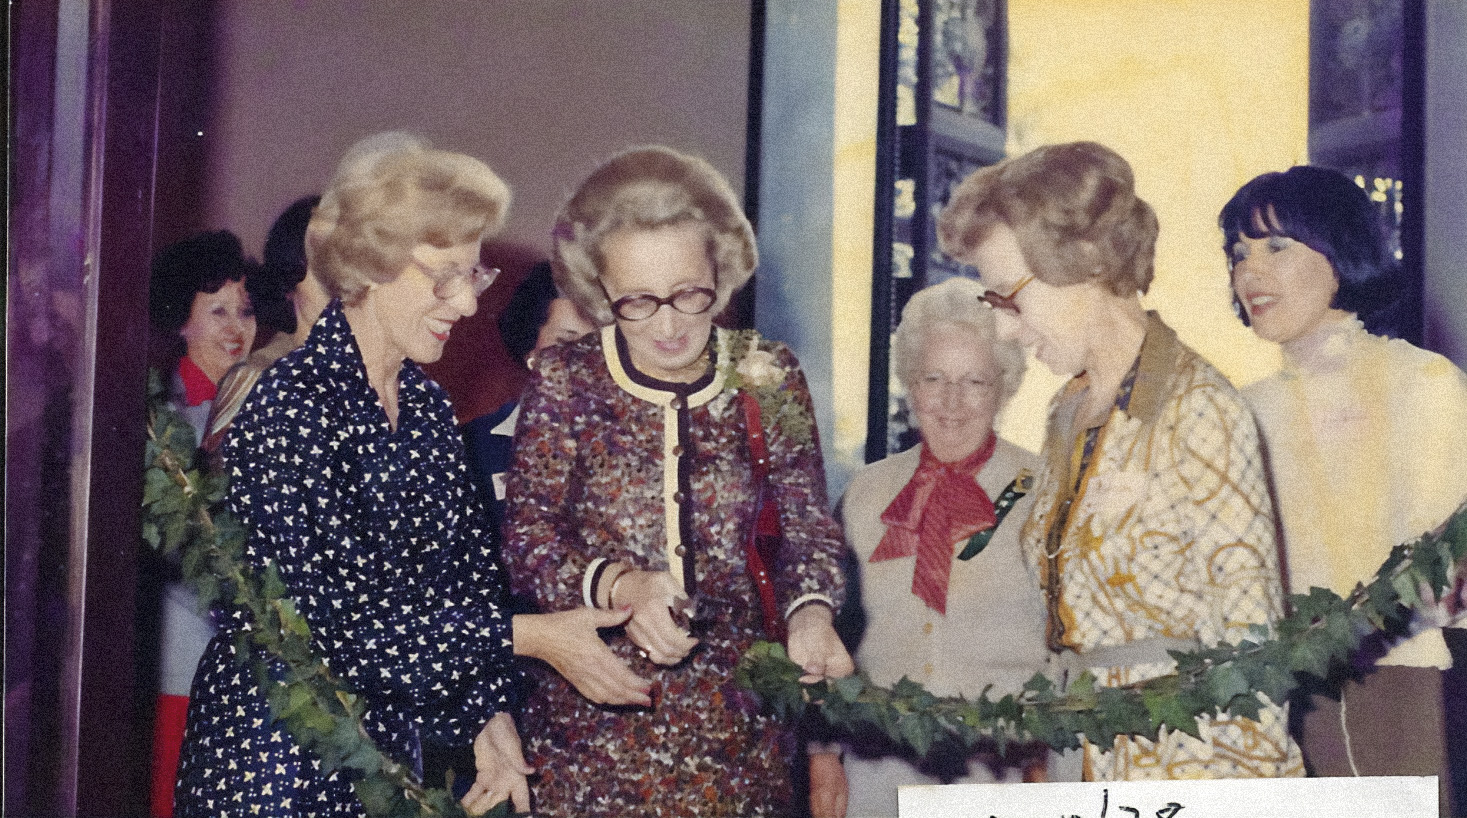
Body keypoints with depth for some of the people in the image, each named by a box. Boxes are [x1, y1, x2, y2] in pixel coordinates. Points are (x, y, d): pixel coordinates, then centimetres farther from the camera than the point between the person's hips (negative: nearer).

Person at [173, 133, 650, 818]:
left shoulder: (425, 402, 5)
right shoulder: (288, 408, -19)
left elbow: (469, 568, 9)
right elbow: (329, 620, -22)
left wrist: (490, 717, -3)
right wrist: (525, 637, -21)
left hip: (386, 745, 7)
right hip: (274, 760, -7)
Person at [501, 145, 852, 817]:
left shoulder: (768, 377, 0)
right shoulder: (565, 381, -4)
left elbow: (806, 522, 0)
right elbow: (526, 533, -5)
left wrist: (811, 609, -21)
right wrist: (621, 585, -23)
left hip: (734, 706, 1)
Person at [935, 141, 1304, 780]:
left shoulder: (1197, 409, -13)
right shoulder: (1068, 412, 10)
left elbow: (1248, 635, -14)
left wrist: (1245, 789, -16)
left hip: (1186, 767, -6)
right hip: (1089, 764, 7)